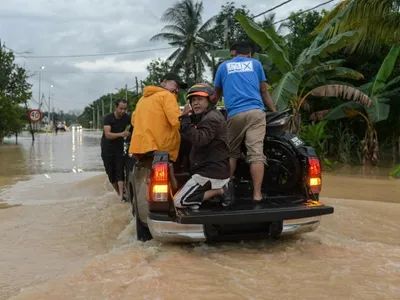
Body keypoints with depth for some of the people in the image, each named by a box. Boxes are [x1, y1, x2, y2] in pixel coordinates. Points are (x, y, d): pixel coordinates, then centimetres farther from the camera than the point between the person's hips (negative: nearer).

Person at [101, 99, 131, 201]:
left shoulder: (126, 118, -6)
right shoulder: (108, 118, -16)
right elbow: (107, 134, -28)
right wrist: (121, 134, -43)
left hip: (119, 149, 1)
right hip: (107, 150, -1)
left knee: (120, 172, -12)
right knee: (111, 173, 3)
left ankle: (122, 195, -19)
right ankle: (119, 192, 18)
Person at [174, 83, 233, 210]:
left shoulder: (211, 118, -16)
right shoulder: (206, 117, 18)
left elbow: (199, 140, -30)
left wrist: (185, 119, -30)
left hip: (210, 173, -11)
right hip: (215, 170, 11)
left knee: (179, 201, -12)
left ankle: (219, 191, -10)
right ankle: (221, 187, 8)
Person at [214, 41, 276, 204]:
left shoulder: (224, 66, 21)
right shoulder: (256, 64, 19)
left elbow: (217, 94, 33)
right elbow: (264, 92, 23)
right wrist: (275, 111, 34)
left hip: (234, 115, 1)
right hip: (255, 112, -1)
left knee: (231, 154, 15)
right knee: (256, 154, -9)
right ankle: (257, 194, -14)